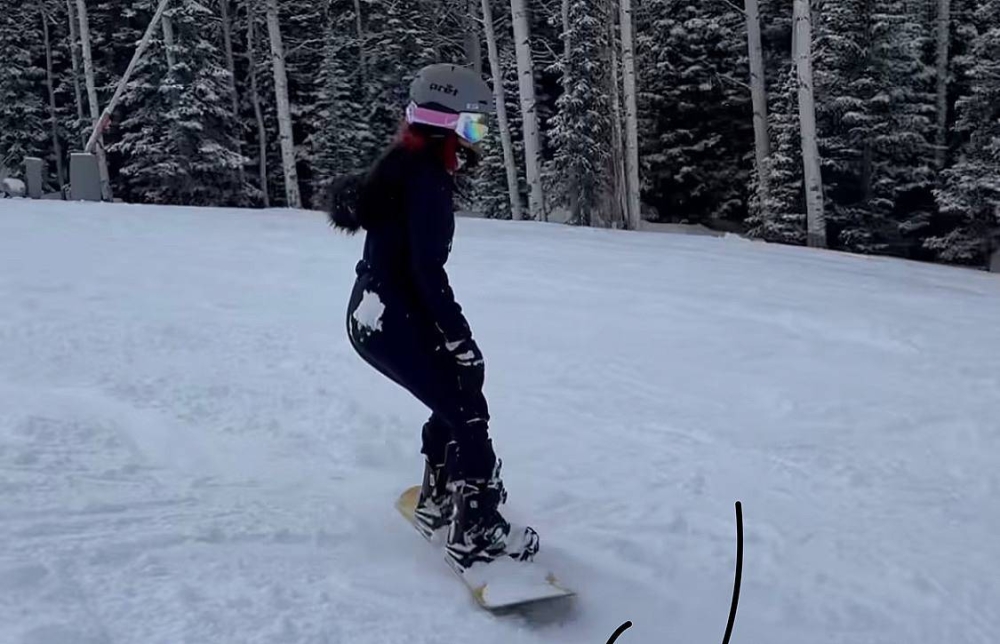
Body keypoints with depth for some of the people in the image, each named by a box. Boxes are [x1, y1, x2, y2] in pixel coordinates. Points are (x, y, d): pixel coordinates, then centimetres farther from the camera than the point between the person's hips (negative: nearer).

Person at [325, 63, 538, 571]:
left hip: (378, 315, 10)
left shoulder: (407, 168, 14)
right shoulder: (426, 177, -17)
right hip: (393, 322, -10)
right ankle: (476, 533, 4)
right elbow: (427, 270, -22)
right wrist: (460, 337, -17)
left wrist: (450, 331, 20)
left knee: (454, 402, 21)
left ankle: (437, 504, 34)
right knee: (468, 415, -3)